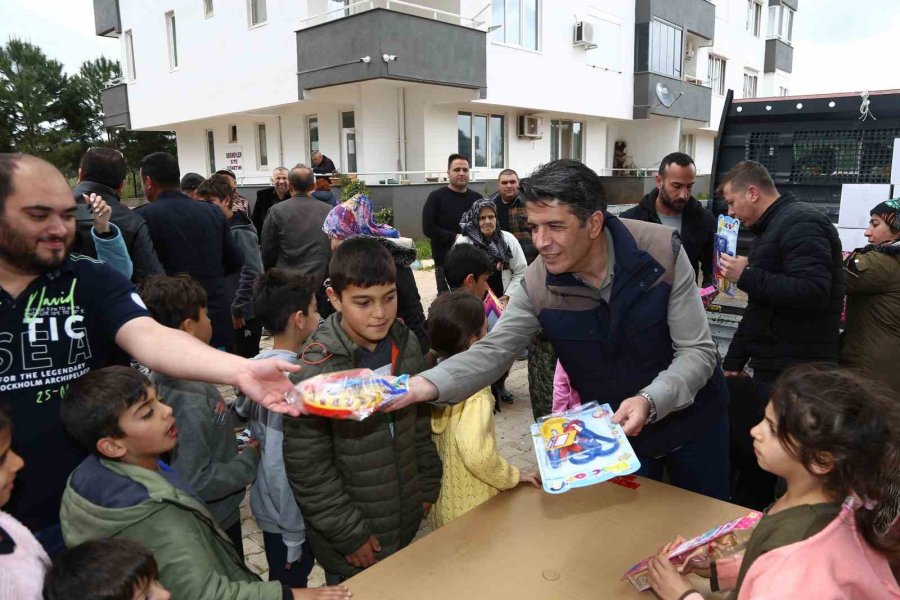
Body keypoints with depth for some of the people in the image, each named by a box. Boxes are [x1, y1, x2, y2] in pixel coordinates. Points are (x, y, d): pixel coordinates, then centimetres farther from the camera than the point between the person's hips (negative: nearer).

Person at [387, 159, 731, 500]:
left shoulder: (661, 252, -25)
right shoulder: (537, 284, -21)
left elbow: (697, 351, -22)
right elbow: (493, 351, -19)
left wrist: (650, 400, -40)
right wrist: (427, 385, -37)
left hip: (691, 419, 0)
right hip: (615, 431, 0)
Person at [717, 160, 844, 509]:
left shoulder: (800, 223, -13)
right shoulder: (772, 229, 19)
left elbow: (813, 291, -27)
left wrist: (746, 277, -19)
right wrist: (734, 360, 21)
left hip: (794, 373, -10)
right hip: (773, 368, 10)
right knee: (748, 452, 15)